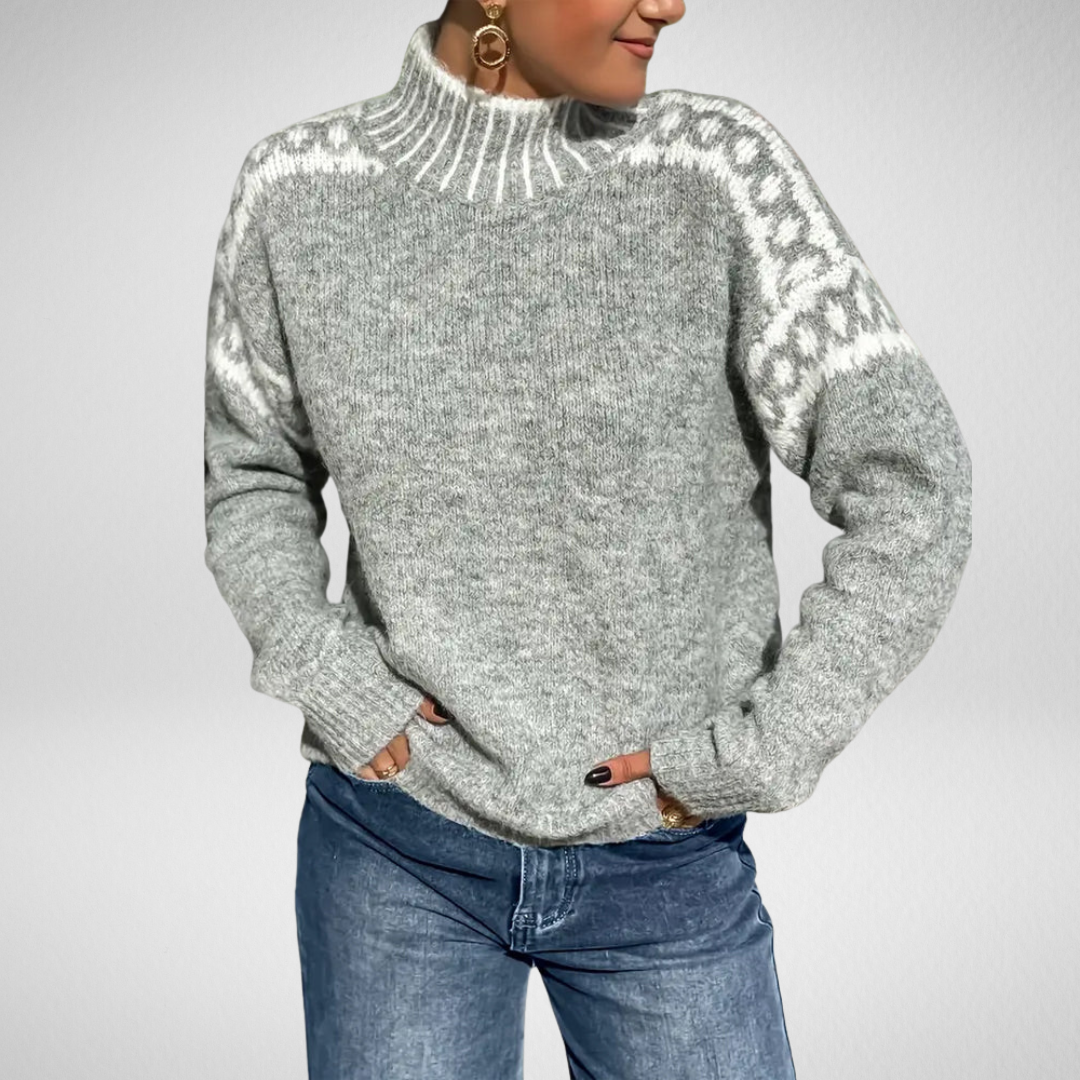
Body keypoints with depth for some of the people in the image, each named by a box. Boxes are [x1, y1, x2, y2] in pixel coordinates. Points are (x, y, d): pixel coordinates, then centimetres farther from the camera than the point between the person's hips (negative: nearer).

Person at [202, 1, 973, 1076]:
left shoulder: (717, 169, -12)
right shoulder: (300, 188, -6)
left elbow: (910, 487, -12)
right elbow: (253, 473, 8)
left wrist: (759, 752, -13)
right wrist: (317, 669, -7)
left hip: (664, 868, 0)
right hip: (396, 859, 1)